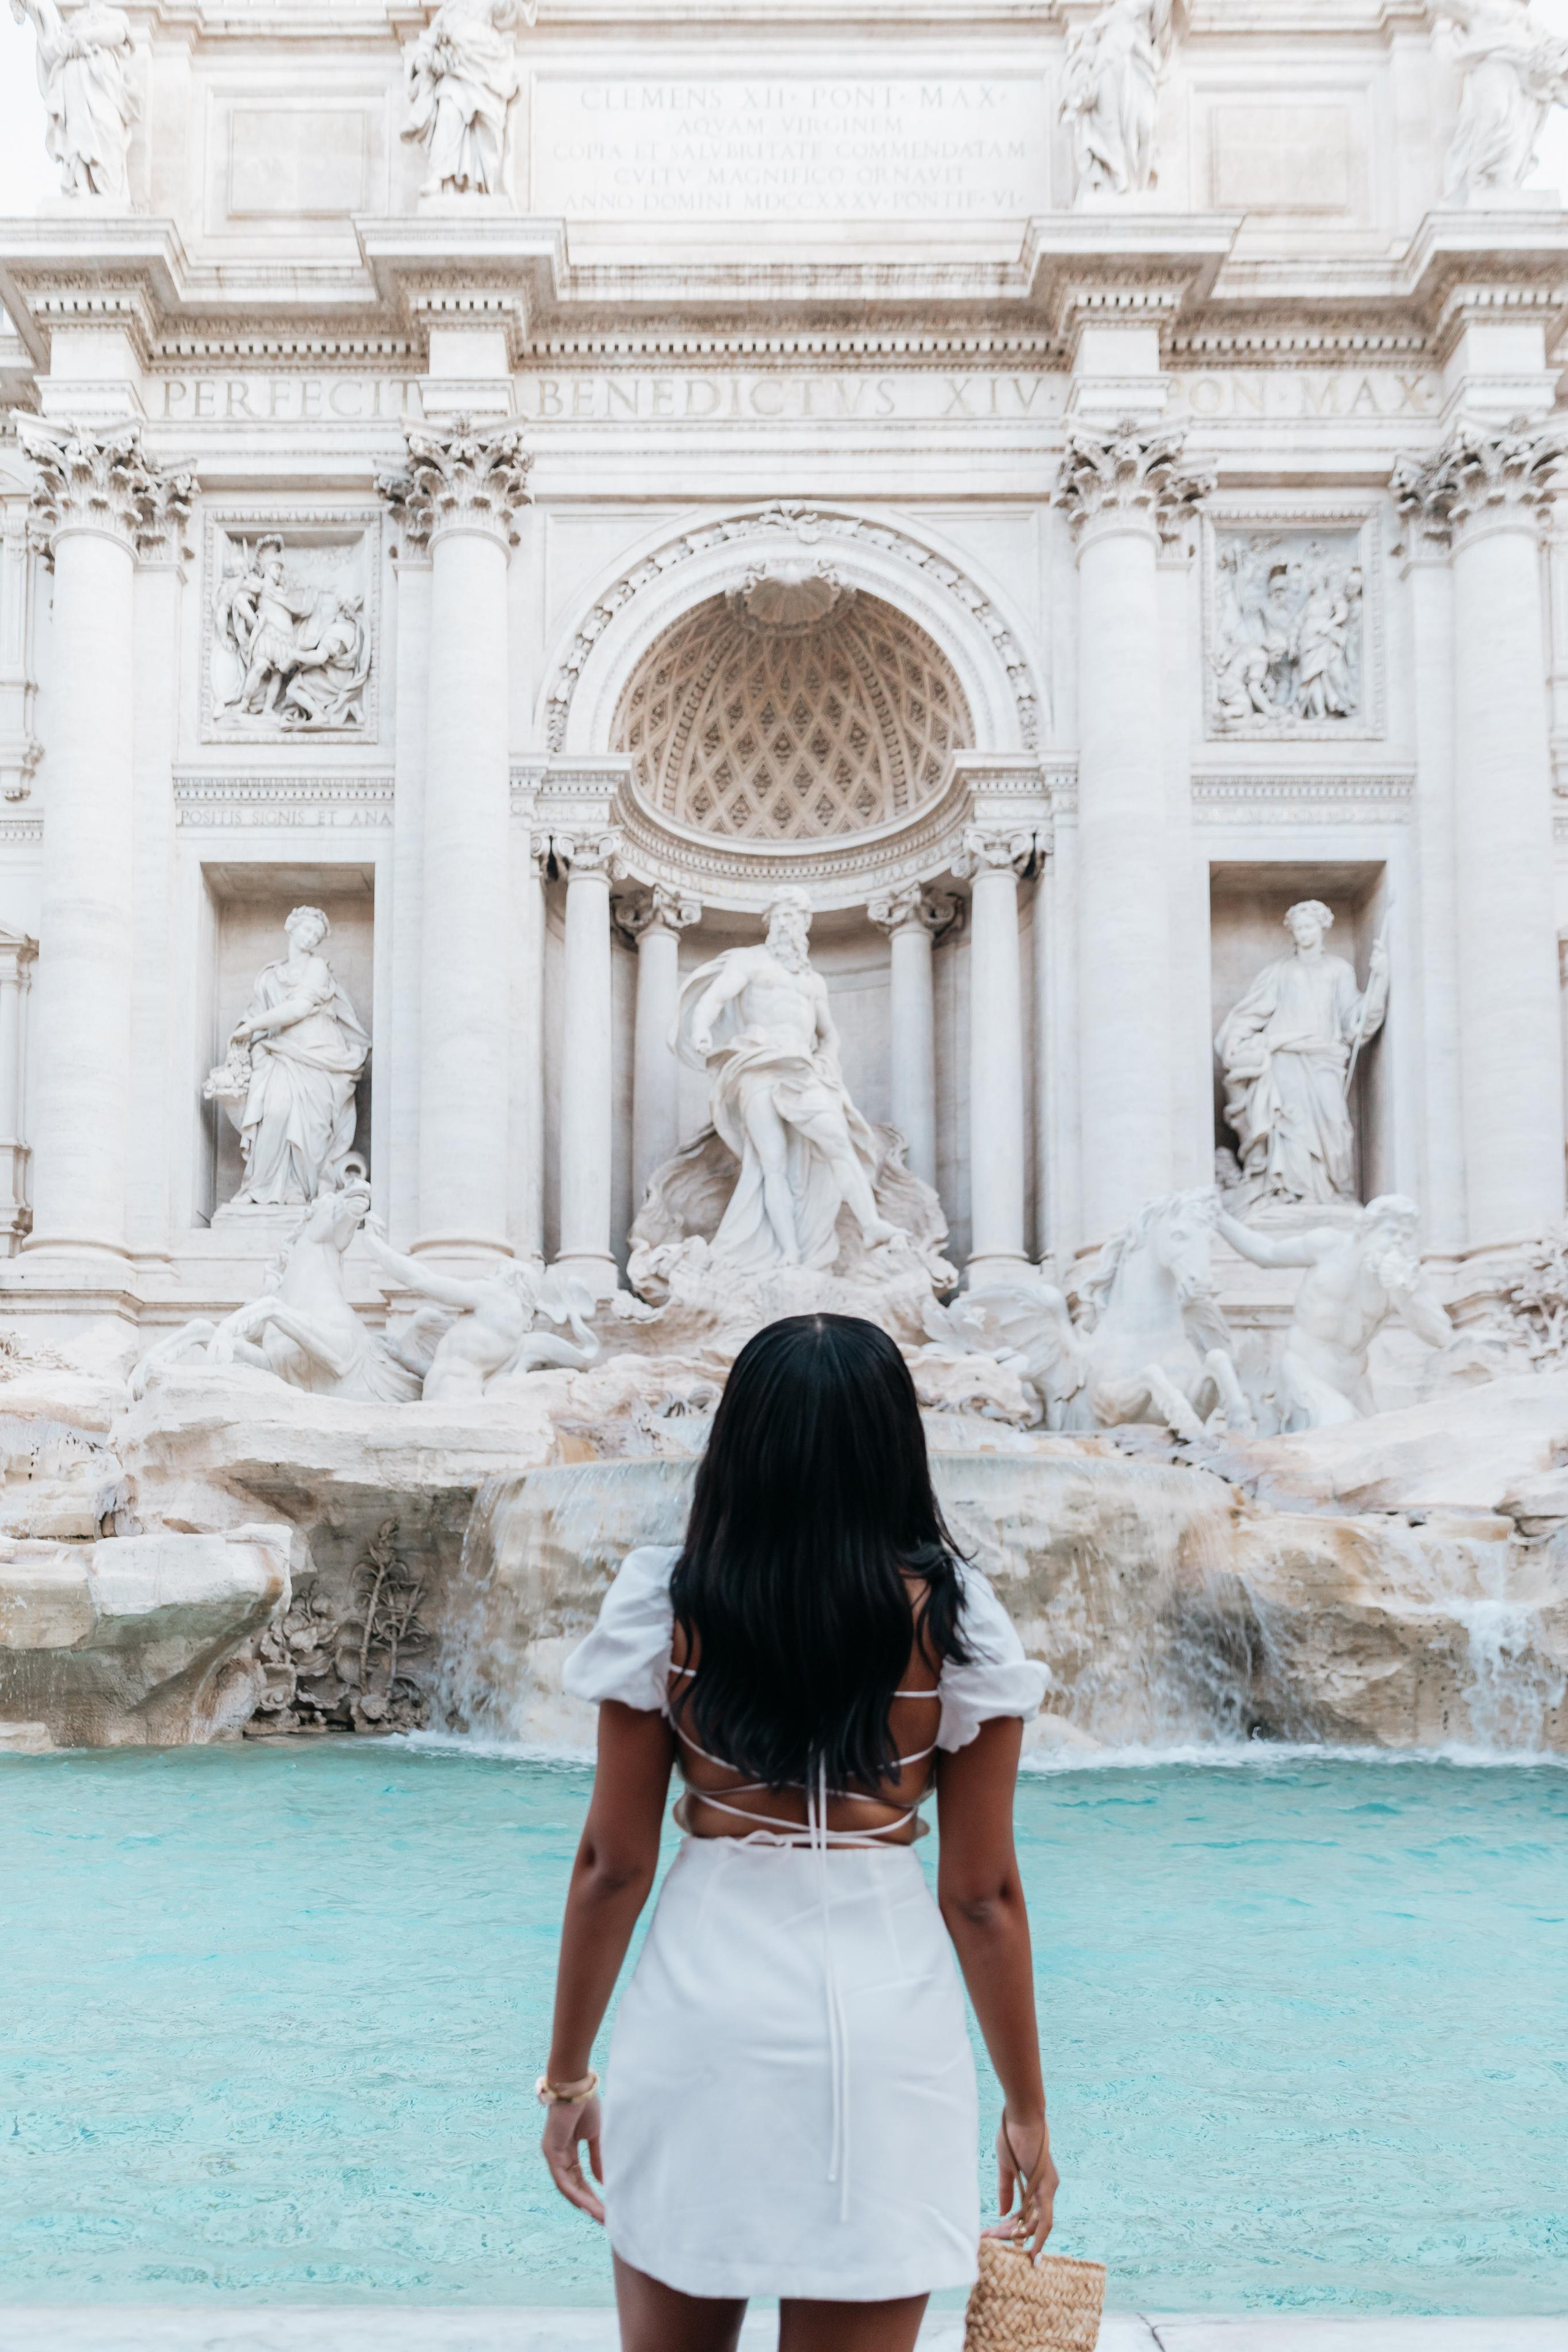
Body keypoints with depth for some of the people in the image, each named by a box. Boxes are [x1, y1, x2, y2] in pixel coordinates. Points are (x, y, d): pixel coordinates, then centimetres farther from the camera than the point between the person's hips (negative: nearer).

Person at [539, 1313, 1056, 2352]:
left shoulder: (664, 1607, -4)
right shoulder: (952, 1622, -6)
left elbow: (613, 1865, -1)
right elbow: (982, 1893, -3)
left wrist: (569, 2073, 10)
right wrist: (1027, 2108, 8)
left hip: (703, 2005, 1)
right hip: (882, 2021, 0)